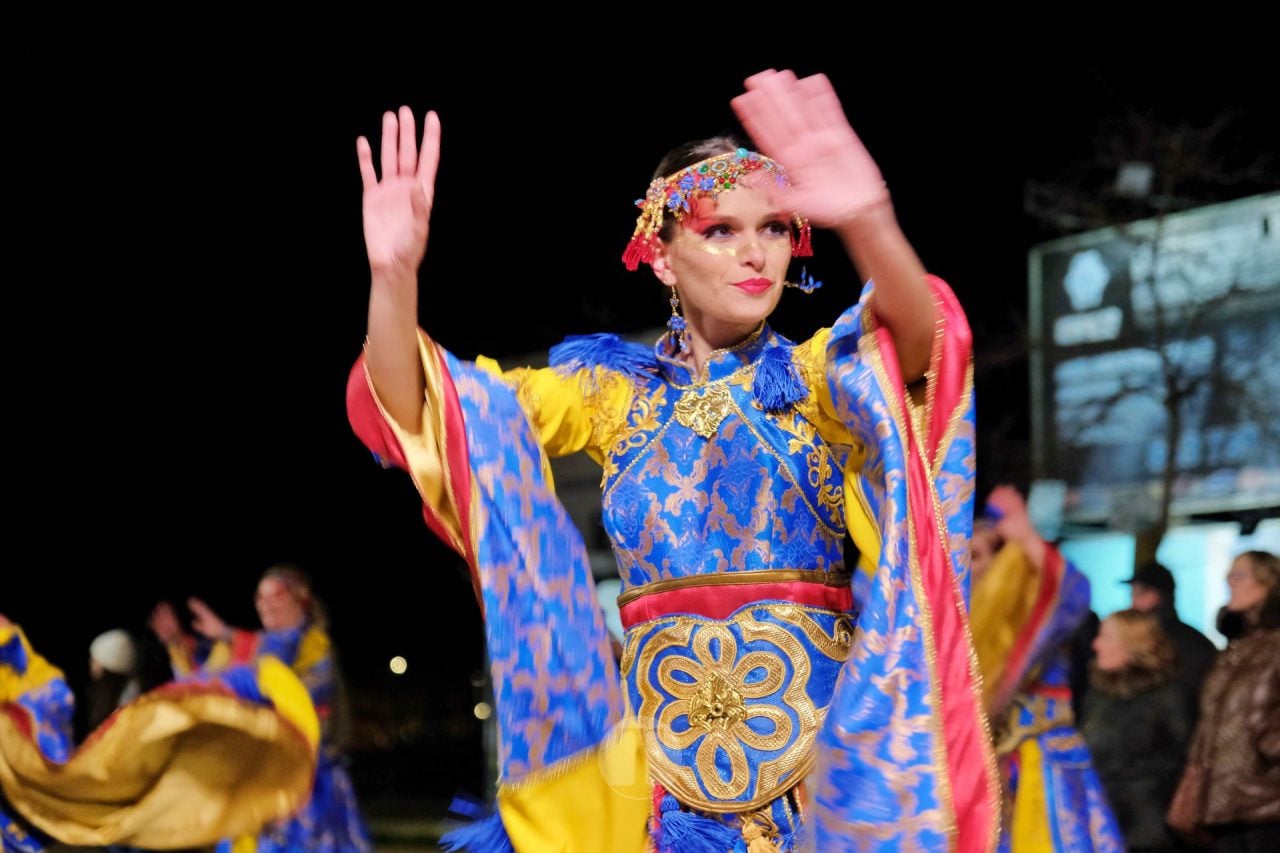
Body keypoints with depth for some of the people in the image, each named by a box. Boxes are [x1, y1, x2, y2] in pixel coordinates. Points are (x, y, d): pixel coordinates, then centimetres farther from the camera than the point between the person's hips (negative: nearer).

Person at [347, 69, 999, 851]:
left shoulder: (822, 377, 4)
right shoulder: (613, 388, 9)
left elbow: (916, 338, -20)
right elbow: (413, 410, -1)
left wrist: (868, 224, -41)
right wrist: (394, 275, -22)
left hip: (822, 739, -1)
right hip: (663, 749, 1)